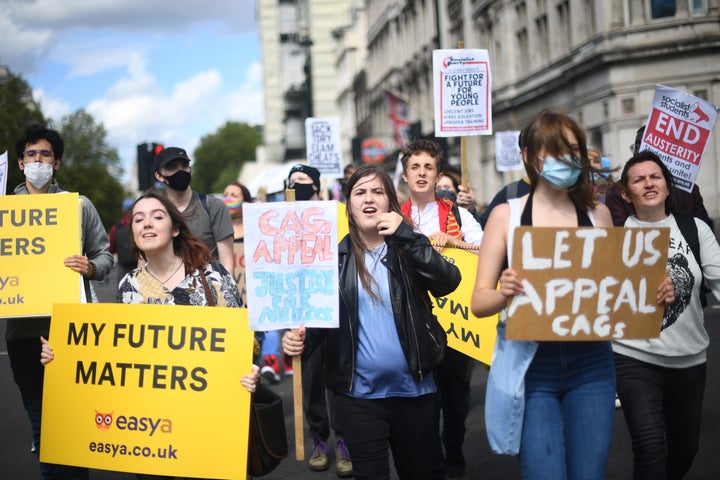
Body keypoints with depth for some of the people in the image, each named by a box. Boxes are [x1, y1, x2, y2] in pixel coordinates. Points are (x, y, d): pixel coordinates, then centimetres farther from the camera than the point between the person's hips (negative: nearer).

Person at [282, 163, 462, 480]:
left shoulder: (407, 248, 1)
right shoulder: (335, 257, 1)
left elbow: (448, 282, -16)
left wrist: (405, 235, -21)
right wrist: (299, 340, -21)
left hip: (414, 390, 1)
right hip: (359, 395, -1)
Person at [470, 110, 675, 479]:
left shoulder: (598, 214, 7)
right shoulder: (506, 216, 0)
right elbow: (479, 302, -2)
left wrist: (655, 293, -6)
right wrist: (504, 293, -23)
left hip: (591, 365, 3)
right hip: (531, 367, -2)